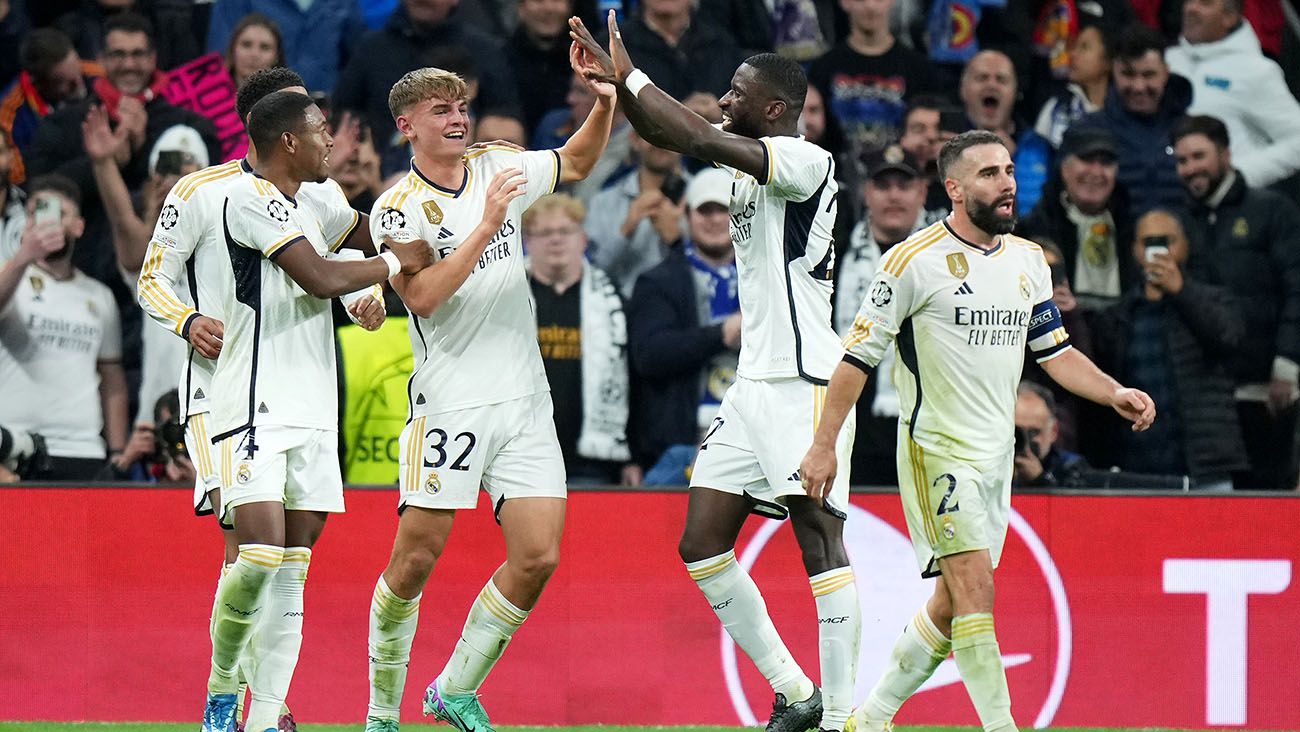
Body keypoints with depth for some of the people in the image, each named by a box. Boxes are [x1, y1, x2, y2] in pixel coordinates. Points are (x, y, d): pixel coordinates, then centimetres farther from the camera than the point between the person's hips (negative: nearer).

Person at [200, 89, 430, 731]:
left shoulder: (309, 211, 19)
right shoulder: (248, 197, -9)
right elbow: (322, 278, -17)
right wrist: (396, 262, -4)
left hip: (312, 413, 8)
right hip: (255, 407, -8)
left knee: (291, 572, 2)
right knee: (261, 554, -18)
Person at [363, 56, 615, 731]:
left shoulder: (498, 169, 10)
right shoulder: (398, 207, -6)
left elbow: (577, 163, 28)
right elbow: (421, 296, -19)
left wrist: (605, 100, 10)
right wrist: (486, 227, -21)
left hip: (525, 402, 5)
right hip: (448, 407, -5)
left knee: (538, 556, -5)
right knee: (416, 559, -5)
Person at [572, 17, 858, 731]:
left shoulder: (805, 161, -12)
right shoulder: (748, 161, 14)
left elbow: (705, 142, -23)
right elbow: (673, 139, 21)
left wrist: (633, 77, -15)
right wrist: (615, 78, 6)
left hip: (805, 382, -10)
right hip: (753, 384, 10)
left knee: (820, 539, -12)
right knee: (701, 544, 7)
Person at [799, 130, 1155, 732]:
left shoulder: (1028, 260, 9)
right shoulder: (916, 259, -11)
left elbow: (1055, 351, 15)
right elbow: (859, 353, -8)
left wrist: (1115, 394, -2)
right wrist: (824, 444, -9)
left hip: (995, 452, 7)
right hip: (936, 449, -7)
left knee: (952, 602, 11)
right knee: (975, 588, -16)